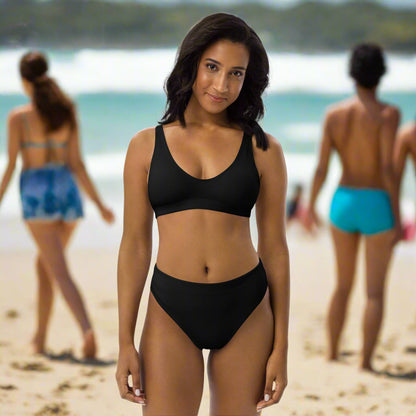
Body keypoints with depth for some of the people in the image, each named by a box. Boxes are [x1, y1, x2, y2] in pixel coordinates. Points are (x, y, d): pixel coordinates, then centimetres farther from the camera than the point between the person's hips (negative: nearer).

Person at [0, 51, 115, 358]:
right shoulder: (67, 112, 4)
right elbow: (76, 163, 2)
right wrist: (99, 204, 8)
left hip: (36, 193, -5)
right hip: (67, 191, 5)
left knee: (60, 273, -8)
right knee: (44, 263, 23)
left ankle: (87, 329, -30)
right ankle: (40, 338, 29)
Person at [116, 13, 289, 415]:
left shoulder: (263, 150, 2)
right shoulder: (147, 146, 3)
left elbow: (274, 247, 3)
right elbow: (135, 244, 4)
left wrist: (280, 347, 2)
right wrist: (125, 342, 1)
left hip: (246, 310, 0)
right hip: (171, 310, 0)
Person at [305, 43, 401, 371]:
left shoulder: (334, 114, -1)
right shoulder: (387, 114, -12)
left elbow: (322, 167, 0)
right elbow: (387, 168, -18)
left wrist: (311, 206, 13)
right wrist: (397, 217, -12)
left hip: (343, 201, 4)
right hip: (376, 207, -4)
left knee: (343, 285, 19)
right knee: (375, 292, 4)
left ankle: (333, 356, 23)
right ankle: (366, 363, 2)